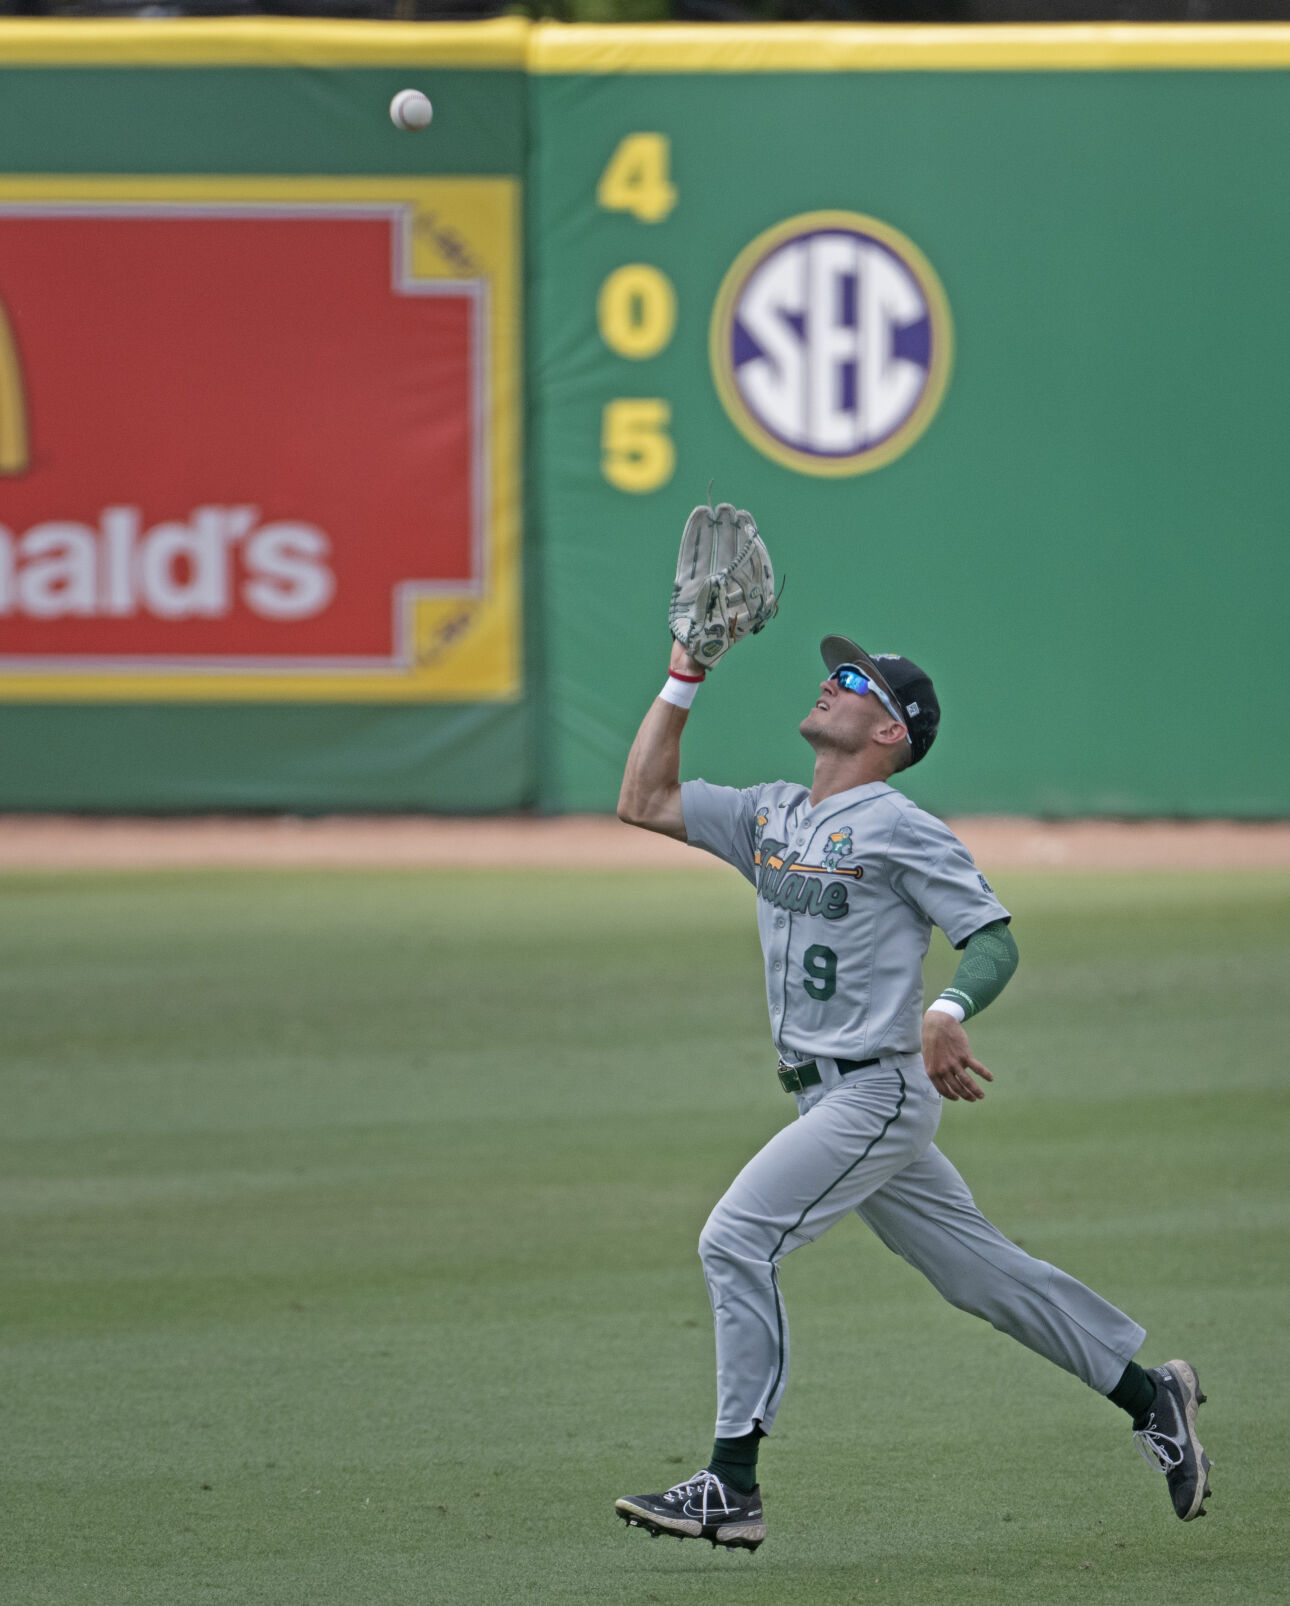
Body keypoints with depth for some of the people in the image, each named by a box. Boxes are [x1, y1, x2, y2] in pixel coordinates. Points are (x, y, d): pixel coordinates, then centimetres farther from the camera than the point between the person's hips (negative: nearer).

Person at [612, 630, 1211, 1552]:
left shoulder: (899, 830, -12)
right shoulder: (773, 816, 12)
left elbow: (995, 941, -16)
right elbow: (645, 802, 14)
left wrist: (949, 1012, -36)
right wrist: (684, 679, 7)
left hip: (880, 1090, -8)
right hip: (829, 1097, 8)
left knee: (737, 1240, -16)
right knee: (974, 1266, 13)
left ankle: (732, 1489, -15)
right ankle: (1151, 1396, 23)